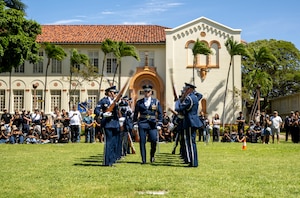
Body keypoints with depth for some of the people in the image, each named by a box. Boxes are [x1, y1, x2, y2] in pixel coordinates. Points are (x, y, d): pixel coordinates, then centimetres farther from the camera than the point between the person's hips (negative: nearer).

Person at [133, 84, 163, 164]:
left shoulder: (156, 102, 6)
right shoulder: (139, 102, 8)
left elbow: (160, 114, 6)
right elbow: (135, 114, 12)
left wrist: (159, 125, -1)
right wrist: (135, 124, 6)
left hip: (152, 124, -1)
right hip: (142, 124, 1)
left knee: (154, 141, -9)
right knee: (142, 142, -1)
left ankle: (152, 155, 17)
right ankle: (143, 159, 7)